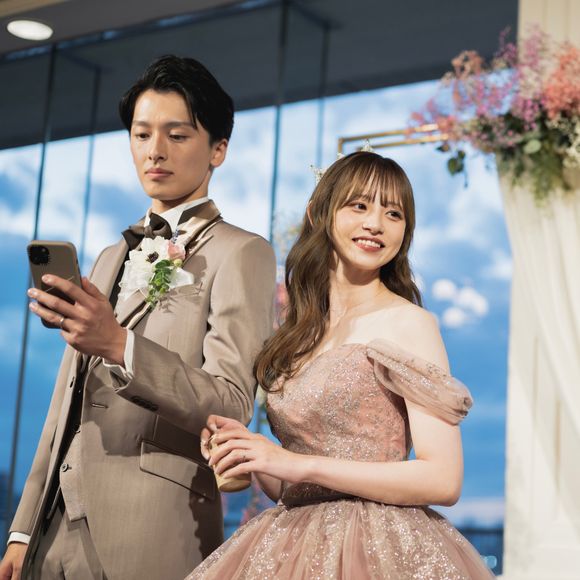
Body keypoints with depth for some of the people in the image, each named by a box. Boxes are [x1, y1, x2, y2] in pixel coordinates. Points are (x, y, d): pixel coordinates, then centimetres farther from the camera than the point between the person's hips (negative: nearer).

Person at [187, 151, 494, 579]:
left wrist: (301, 464, -16)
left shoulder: (408, 323, -8)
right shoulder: (296, 334, 9)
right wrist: (253, 454, -6)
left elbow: (444, 480, -15)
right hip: (294, 545, 5)